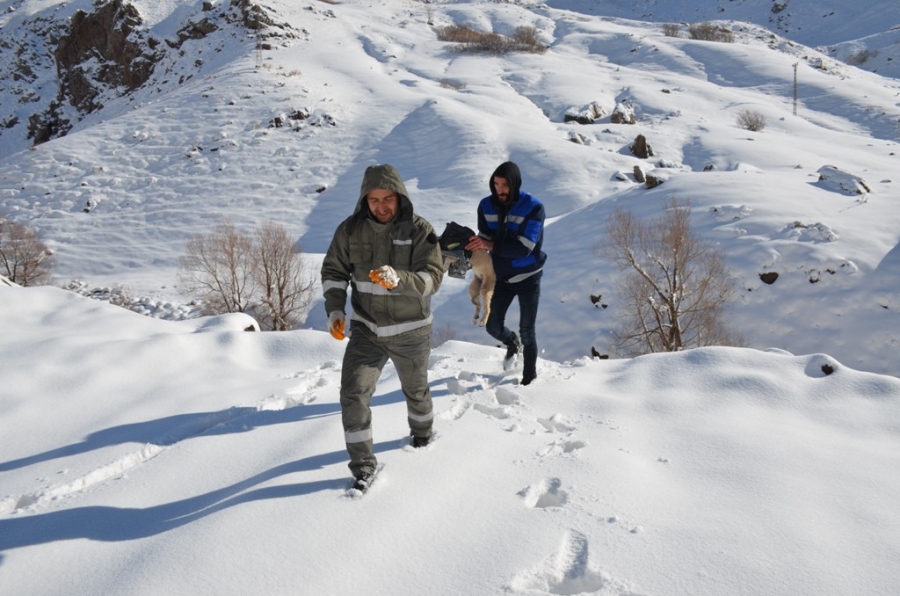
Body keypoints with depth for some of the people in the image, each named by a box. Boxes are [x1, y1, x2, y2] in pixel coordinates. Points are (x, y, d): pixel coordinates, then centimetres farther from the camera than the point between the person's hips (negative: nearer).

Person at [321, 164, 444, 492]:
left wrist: (397, 279, -42)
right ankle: (363, 465, 6)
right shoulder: (350, 230, -7)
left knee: (415, 389, 20)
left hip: (411, 331, -1)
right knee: (353, 394, -10)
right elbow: (333, 271, 2)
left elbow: (432, 277, -23)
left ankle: (422, 432, 53)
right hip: (366, 329, 1)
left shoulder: (420, 230, -15)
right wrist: (334, 309, -14)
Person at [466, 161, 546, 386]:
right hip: (503, 276, 4)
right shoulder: (486, 206, -7)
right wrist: (472, 243, -30)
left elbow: (523, 248, -27)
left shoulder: (533, 207, -20)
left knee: (527, 331, 4)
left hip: (528, 277, -4)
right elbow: (485, 239, -6)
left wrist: (491, 245, -39)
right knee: (493, 327, 7)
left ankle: (530, 376, 23)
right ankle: (513, 343, 42)